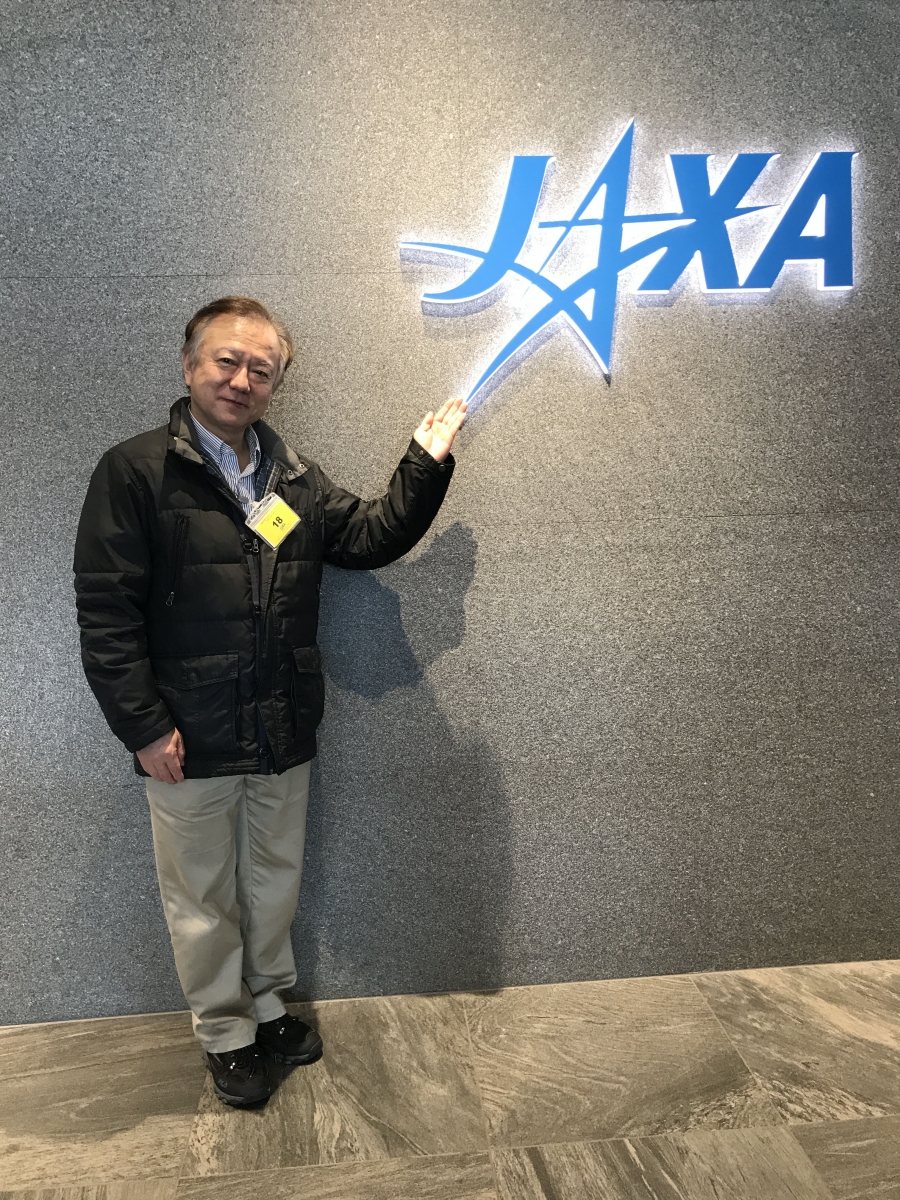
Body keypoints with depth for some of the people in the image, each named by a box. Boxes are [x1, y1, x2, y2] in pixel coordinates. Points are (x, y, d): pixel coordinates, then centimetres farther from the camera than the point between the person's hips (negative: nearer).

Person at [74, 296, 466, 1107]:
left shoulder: (293, 476, 8)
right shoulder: (136, 471, -10)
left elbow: (371, 538, 8)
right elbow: (106, 612, -13)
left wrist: (426, 464, -3)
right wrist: (143, 726, -16)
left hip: (283, 735, 5)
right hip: (189, 742, -5)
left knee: (275, 882, 21)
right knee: (204, 899, 13)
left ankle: (270, 1006, 43)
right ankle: (227, 1035, 34)